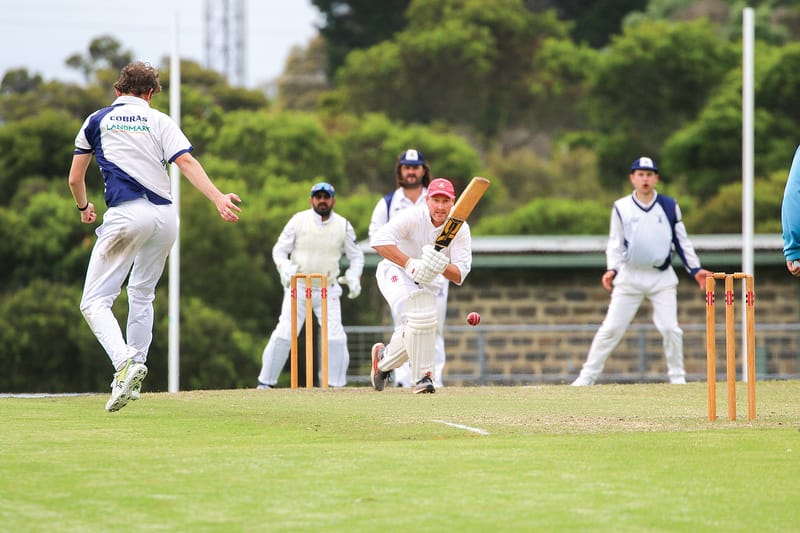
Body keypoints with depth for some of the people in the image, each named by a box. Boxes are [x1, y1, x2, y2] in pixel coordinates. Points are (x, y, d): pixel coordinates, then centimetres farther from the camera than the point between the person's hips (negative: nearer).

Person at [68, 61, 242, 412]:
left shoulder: (97, 121, 14)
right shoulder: (159, 121, 14)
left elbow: (75, 178, 18)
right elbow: (186, 162, -4)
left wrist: (83, 207, 39)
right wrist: (218, 198, -14)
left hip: (126, 215, -3)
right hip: (166, 218, 3)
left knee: (95, 301, -6)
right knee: (142, 294, 23)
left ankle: (125, 364, -30)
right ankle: (133, 375, 21)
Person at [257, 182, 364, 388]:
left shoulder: (343, 225, 1)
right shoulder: (298, 221, -3)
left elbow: (356, 255, 8)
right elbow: (279, 249, 1)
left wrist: (354, 278, -10)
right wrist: (285, 269, -19)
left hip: (328, 290, 2)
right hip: (298, 287, -1)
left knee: (336, 337, -9)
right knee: (283, 334, -11)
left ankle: (335, 385, 3)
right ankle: (265, 383, -4)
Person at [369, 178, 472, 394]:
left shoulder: (460, 229, -13)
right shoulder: (412, 217, -25)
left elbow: (459, 276, -19)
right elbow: (380, 240, -37)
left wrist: (441, 266, -41)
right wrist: (410, 264, -44)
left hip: (424, 282, 6)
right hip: (395, 270, -6)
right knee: (421, 315, -29)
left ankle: (384, 359, 40)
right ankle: (422, 377, -22)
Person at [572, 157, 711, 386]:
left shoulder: (669, 206, 4)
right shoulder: (621, 208, 2)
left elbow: (682, 241, 9)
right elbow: (615, 244, 2)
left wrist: (695, 270, 2)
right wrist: (612, 269, -14)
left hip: (662, 277, 0)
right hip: (630, 276, 0)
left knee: (670, 328, -7)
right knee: (611, 328, -3)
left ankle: (677, 377, 8)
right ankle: (587, 376, 1)